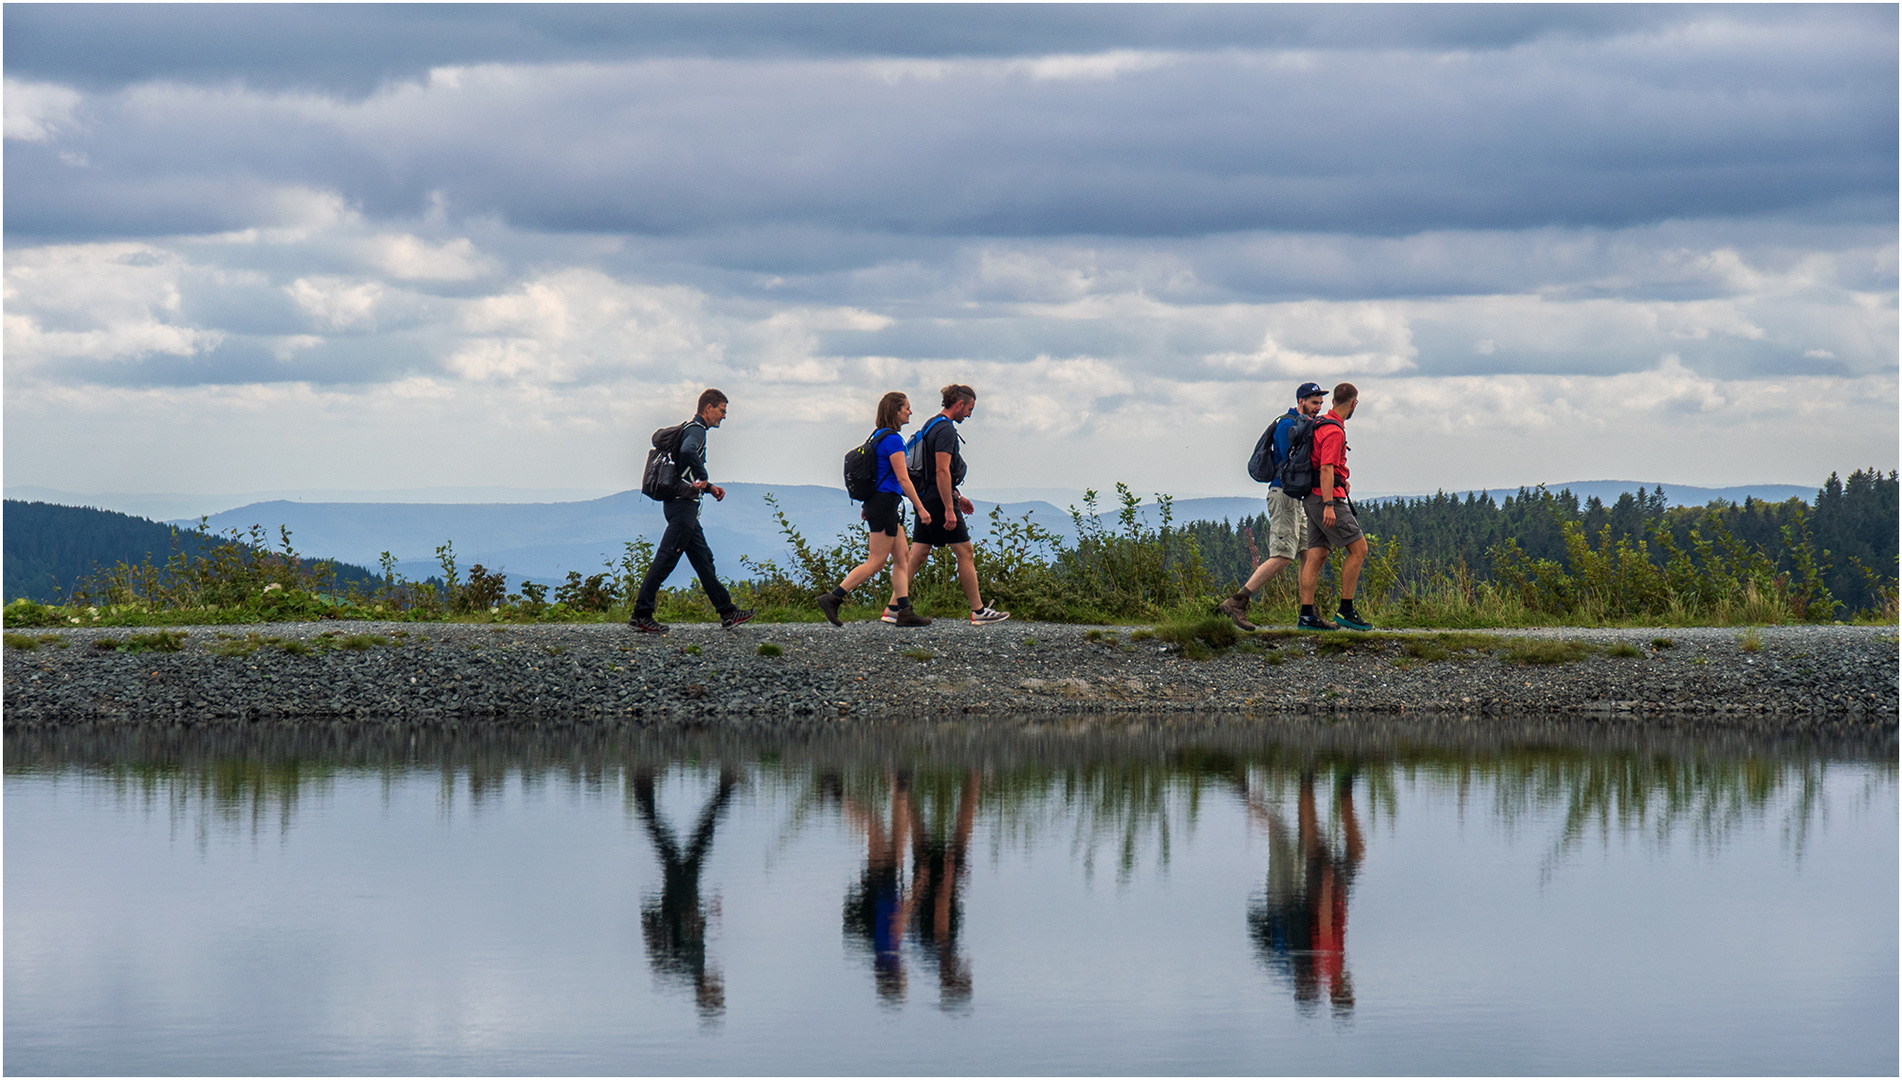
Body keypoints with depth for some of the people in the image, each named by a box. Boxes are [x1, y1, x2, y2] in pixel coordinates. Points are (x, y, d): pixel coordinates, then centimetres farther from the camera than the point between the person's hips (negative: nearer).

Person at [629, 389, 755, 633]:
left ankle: (727, 613, 15)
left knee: (703, 558, 12)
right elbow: (688, 452, -34)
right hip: (683, 504, -11)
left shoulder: (691, 428, 22)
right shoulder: (696, 430, -10)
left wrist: (709, 487, 19)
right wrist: (703, 479, -21)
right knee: (666, 559, -10)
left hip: (683, 505, 11)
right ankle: (641, 613, -10)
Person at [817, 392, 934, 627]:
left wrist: (868, 507, 24)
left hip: (876, 502, 10)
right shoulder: (893, 439, -14)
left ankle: (903, 611, 5)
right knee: (876, 562, -8)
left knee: (902, 556, 9)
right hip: (885, 502, -10)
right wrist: (921, 509, -15)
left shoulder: (879, 437, 15)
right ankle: (833, 598, -10)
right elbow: (902, 478, -17)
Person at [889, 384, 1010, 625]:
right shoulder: (945, 429, -15)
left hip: (925, 500, 10)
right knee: (965, 553, -2)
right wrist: (950, 509, -24)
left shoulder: (932, 425, 18)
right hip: (939, 501, -10)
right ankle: (978, 611, 2)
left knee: (917, 555, 6)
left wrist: (956, 497, 31)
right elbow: (942, 471, -22)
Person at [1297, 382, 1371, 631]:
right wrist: (1329, 505, -27)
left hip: (1313, 498, 10)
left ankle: (1306, 615, -1)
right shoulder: (1334, 431, -14)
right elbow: (1326, 469, -22)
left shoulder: (1321, 424, 17)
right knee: (1358, 549, -6)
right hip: (1327, 496, -10)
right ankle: (1346, 610, -8)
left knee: (1316, 555, 4)